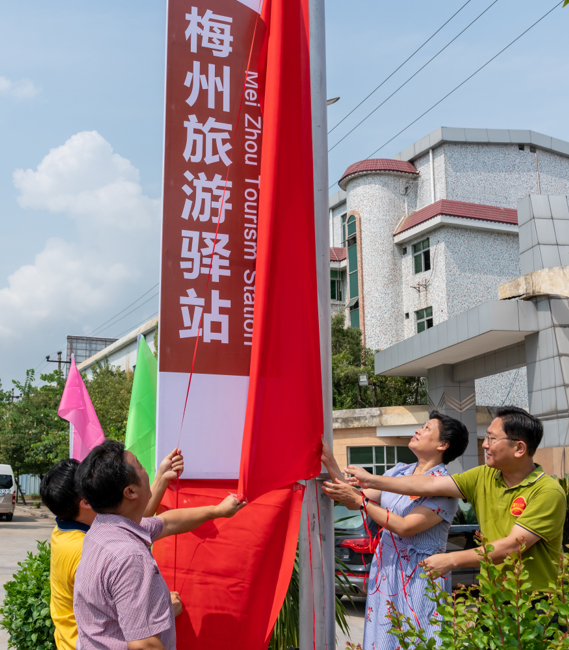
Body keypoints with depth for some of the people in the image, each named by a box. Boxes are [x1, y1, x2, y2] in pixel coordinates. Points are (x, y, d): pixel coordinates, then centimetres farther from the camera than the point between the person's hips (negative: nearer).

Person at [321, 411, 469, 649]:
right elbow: (355, 502, 7)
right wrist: (329, 462, 0)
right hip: (385, 568, 6)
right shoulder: (399, 471, 9)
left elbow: (405, 527, -19)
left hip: (419, 574, -6)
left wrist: (359, 499, -18)